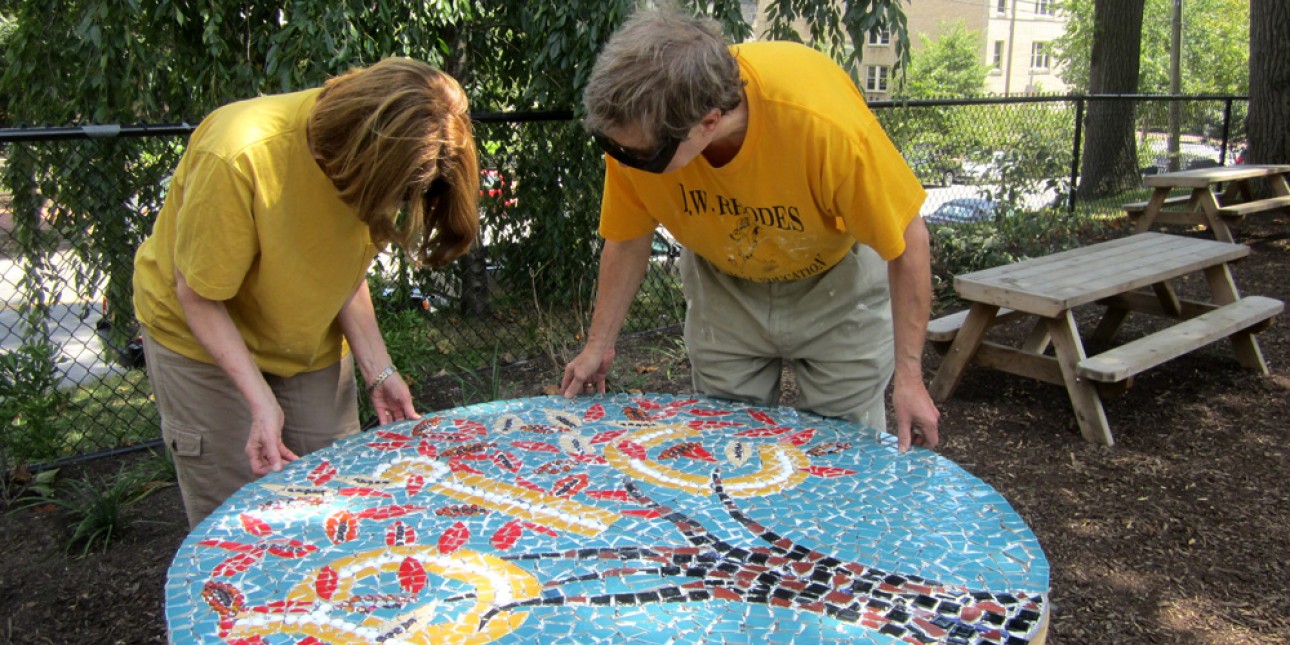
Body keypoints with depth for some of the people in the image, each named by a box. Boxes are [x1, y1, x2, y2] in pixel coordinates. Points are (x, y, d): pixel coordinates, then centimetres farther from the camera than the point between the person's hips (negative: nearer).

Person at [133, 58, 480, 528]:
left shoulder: (373, 155, -18)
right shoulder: (238, 157, -34)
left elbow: (345, 269, -5)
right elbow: (199, 297, -22)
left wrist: (378, 371, -14)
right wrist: (261, 401, -28)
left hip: (310, 341, 5)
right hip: (203, 339, -4)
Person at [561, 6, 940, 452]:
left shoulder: (824, 122, -39)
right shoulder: (637, 126, -28)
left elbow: (907, 241, -25)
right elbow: (628, 241, -9)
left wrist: (908, 375, -22)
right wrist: (598, 346, -5)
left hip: (833, 280, -2)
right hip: (723, 285, 3)